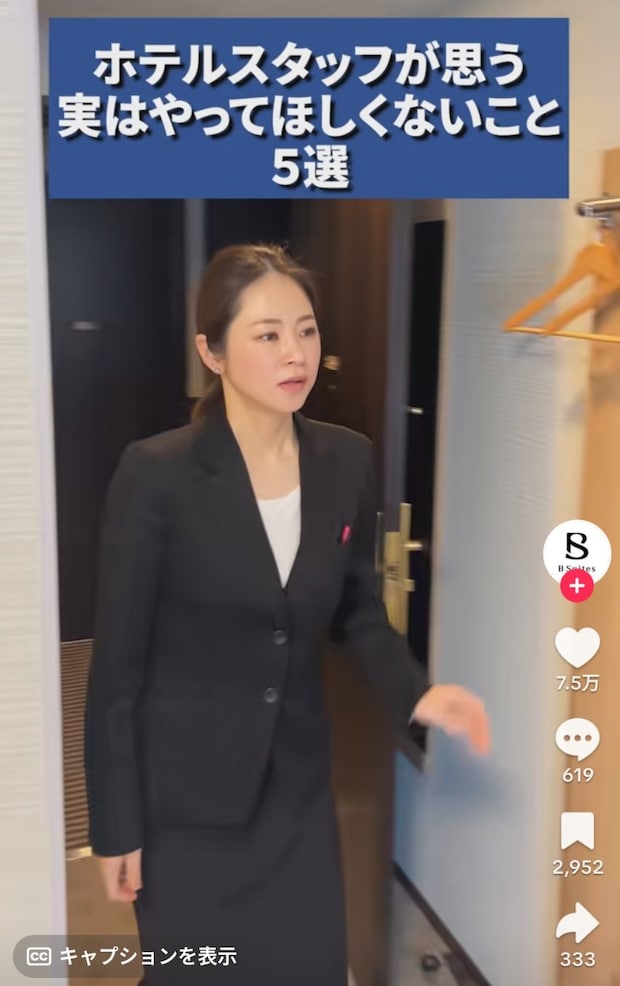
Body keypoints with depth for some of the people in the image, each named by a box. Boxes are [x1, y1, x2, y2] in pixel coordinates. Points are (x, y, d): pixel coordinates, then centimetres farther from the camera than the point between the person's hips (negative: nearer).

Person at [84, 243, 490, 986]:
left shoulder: (347, 462, -4)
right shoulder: (156, 473, -18)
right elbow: (117, 661, -12)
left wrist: (413, 692, -9)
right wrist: (115, 825, -8)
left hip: (296, 782, 4)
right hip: (184, 793, -4)